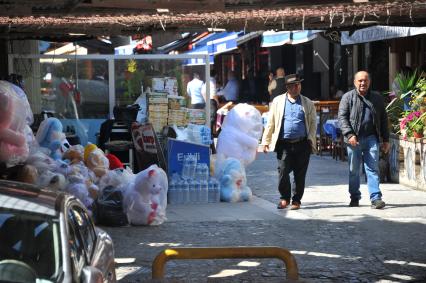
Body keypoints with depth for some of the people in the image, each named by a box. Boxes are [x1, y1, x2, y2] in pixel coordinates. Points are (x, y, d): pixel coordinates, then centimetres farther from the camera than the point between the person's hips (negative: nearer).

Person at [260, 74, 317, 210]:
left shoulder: (308, 103, 10)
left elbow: (313, 123, 10)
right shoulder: (278, 101, 8)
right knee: (283, 172, -5)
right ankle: (285, 198, 13)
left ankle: (296, 200, 17)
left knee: (300, 175, 4)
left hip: (302, 144, 1)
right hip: (284, 145, -1)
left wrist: (311, 139, -3)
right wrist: (265, 141, 5)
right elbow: (270, 123, 8)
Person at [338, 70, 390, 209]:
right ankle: (354, 198, 18)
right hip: (354, 139, -1)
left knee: (373, 168, -7)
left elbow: (383, 119, 16)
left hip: (371, 138, 1)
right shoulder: (348, 97, 4)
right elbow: (342, 117, -3)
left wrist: (386, 140, 11)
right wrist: (349, 134, -16)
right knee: (353, 170, 7)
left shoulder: (377, 98, 13)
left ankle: (375, 198, -10)